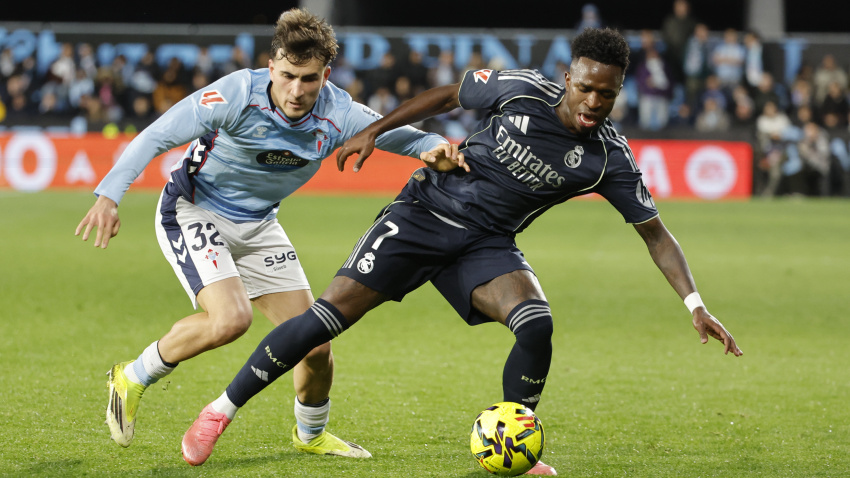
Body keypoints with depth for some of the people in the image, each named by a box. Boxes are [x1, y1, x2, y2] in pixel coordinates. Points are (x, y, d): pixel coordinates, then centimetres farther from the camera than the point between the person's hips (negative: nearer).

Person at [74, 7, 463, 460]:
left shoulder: (337, 113, -16)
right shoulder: (239, 94, -28)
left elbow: (397, 134, -5)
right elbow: (157, 137, -26)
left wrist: (437, 148, -29)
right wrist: (109, 195, -36)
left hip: (258, 226, 5)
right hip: (193, 212, -5)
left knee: (315, 343, 2)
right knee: (230, 318, -29)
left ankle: (310, 434, 33)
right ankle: (133, 378, -5)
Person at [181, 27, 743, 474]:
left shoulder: (610, 158, -11)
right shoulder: (521, 91, -14)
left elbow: (655, 233, -6)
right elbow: (449, 95, 4)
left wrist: (695, 304, -15)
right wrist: (374, 131, 3)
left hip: (486, 245, 2)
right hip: (425, 212, -2)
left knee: (537, 324, -26)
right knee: (329, 315, -12)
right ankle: (221, 411, 1)